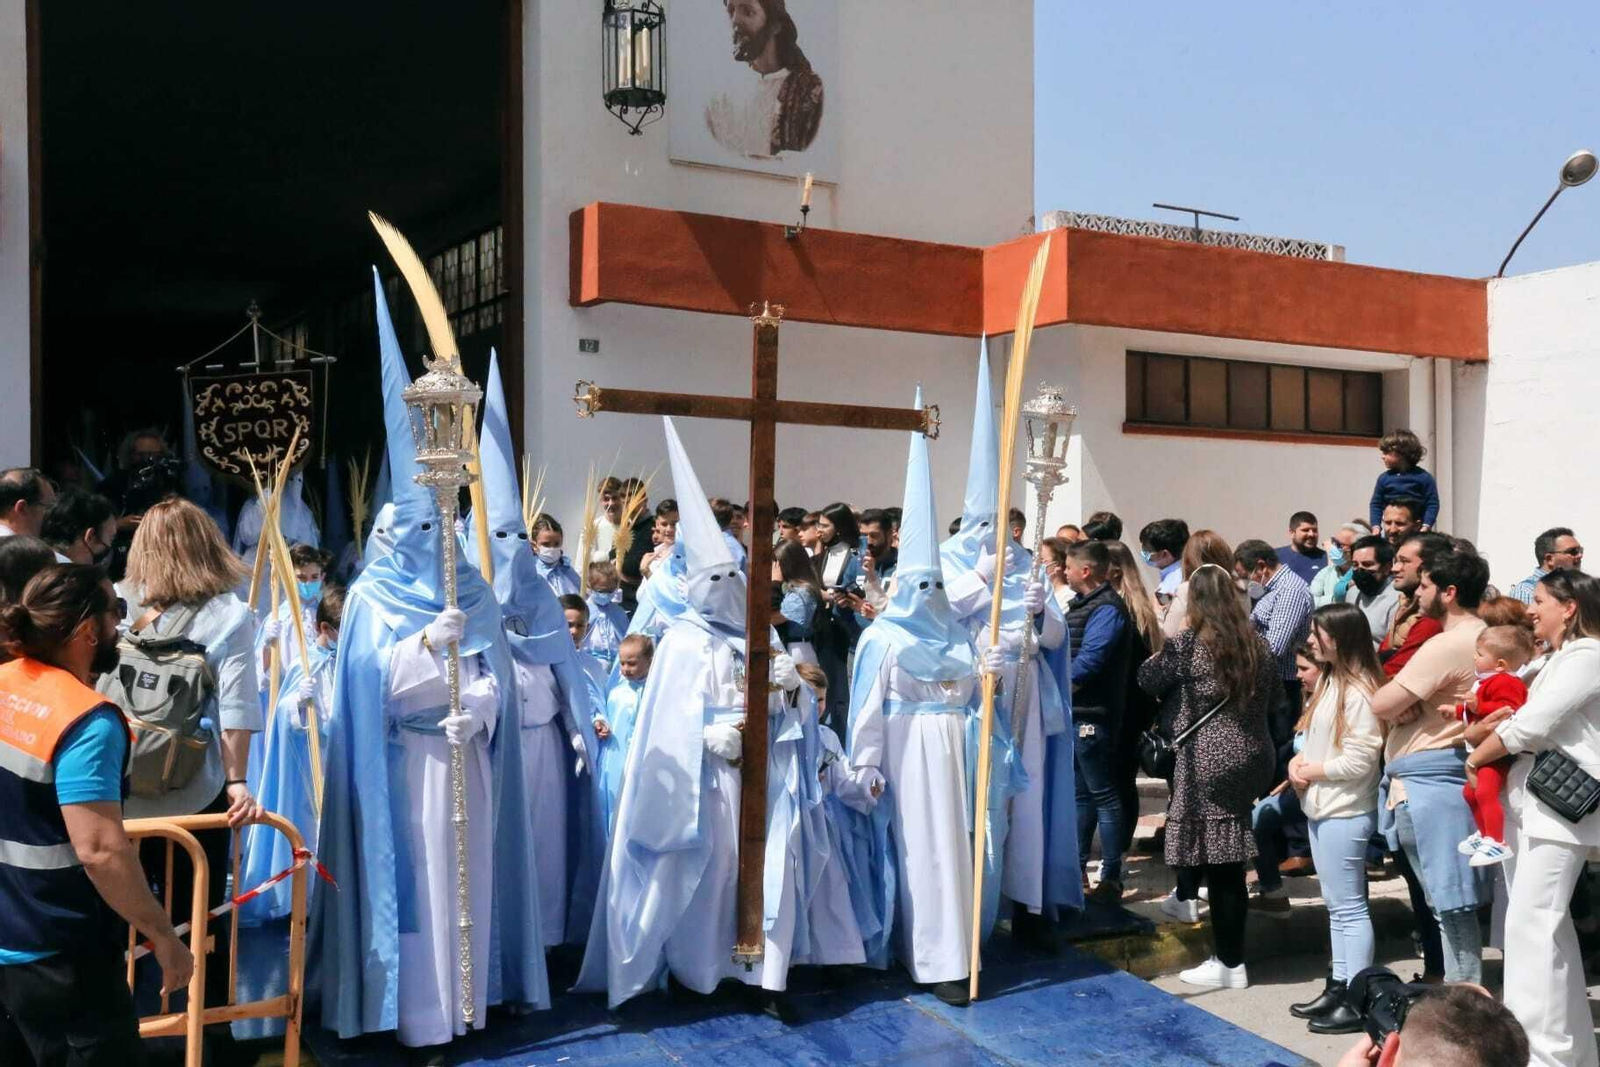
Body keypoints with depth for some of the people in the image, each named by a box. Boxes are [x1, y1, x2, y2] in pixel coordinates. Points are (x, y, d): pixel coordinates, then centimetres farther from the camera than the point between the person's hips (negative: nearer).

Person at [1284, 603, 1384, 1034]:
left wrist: (1312, 772, -10)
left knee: (1349, 908, -1)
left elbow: (1358, 761, -21)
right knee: (1337, 906, 17)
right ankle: (1339, 986, 27)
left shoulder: (1358, 692, -19)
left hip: (1345, 814, -10)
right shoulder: (1328, 682, 11)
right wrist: (1298, 762, -1)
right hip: (1320, 809, 10)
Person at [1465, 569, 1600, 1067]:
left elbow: (1530, 725, -17)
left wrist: (1476, 756, -5)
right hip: (1527, 802, 10)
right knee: (1547, 925, 13)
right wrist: (1493, 724, -1)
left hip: (1558, 806, -10)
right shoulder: (1556, 659, 20)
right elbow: (1526, 720, 19)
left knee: (1531, 924, -10)